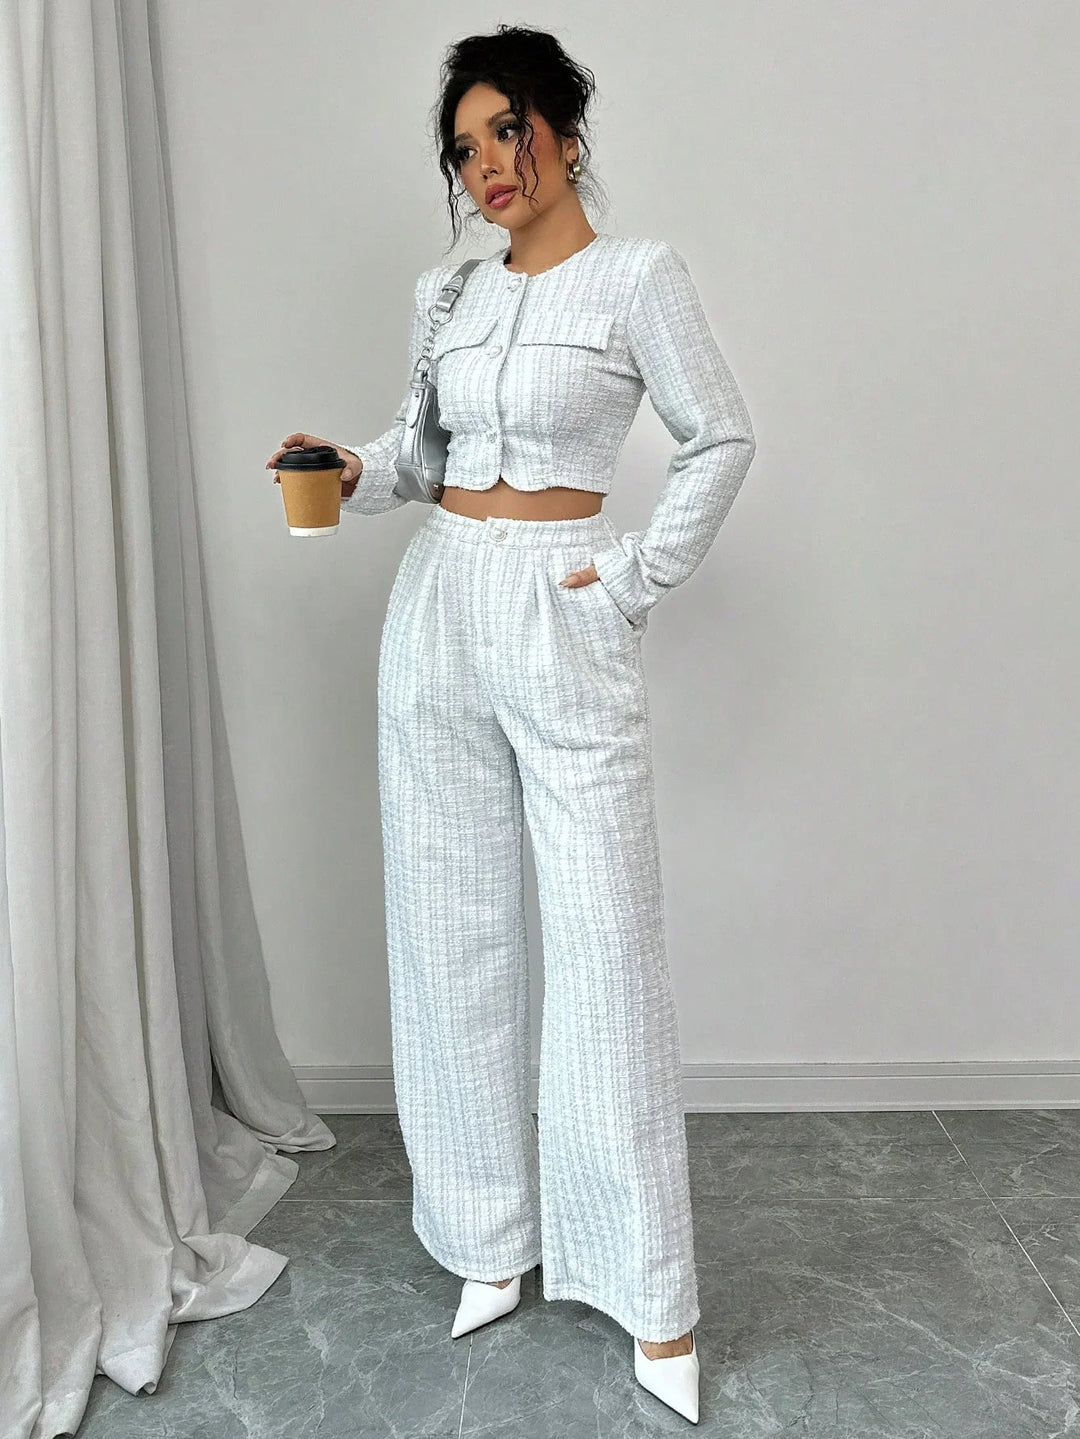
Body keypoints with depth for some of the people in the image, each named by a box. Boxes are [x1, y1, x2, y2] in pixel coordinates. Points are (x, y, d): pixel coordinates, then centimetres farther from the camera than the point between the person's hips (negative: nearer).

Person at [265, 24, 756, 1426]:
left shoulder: (638, 275, -1)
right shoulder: (446, 294, 14)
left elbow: (722, 441, 0)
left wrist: (636, 580, -5)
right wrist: (357, 473, 2)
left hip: (564, 620, -5)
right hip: (439, 603, 6)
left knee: (605, 941, -4)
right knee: (453, 928, 7)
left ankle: (653, 1296, 11)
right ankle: (493, 1232, 24)